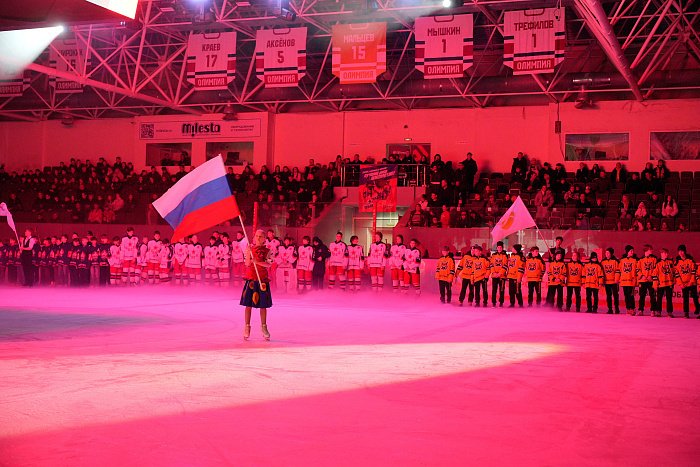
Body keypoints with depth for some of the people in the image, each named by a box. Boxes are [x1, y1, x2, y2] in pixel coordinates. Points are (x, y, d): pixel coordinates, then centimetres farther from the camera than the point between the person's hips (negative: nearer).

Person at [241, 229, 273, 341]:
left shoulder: (267, 251, 5)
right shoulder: (249, 249, 5)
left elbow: (269, 264, -10)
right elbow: (247, 264, -3)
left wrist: (257, 262, -24)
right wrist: (249, 252, -17)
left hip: (263, 280, 1)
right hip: (251, 279, 0)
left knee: (263, 305, 5)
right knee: (248, 304, -2)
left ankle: (264, 327, 17)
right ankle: (247, 327, 5)